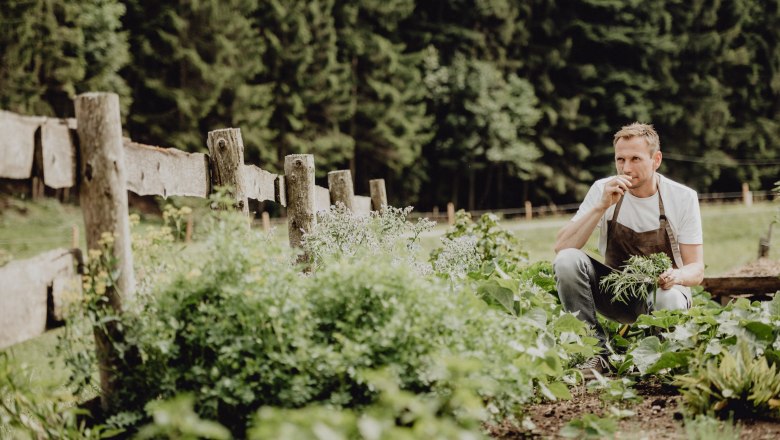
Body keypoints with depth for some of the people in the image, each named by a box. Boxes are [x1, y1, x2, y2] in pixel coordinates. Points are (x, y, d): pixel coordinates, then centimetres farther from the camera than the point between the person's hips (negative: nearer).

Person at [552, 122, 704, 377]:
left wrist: (677, 276, -35)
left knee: (668, 301, -39)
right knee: (567, 260, -26)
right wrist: (602, 206, -28)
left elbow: (696, 270, -10)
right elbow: (561, 247, -18)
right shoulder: (603, 190, -8)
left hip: (662, 289, -2)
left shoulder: (683, 198, -10)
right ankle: (598, 354, -19)